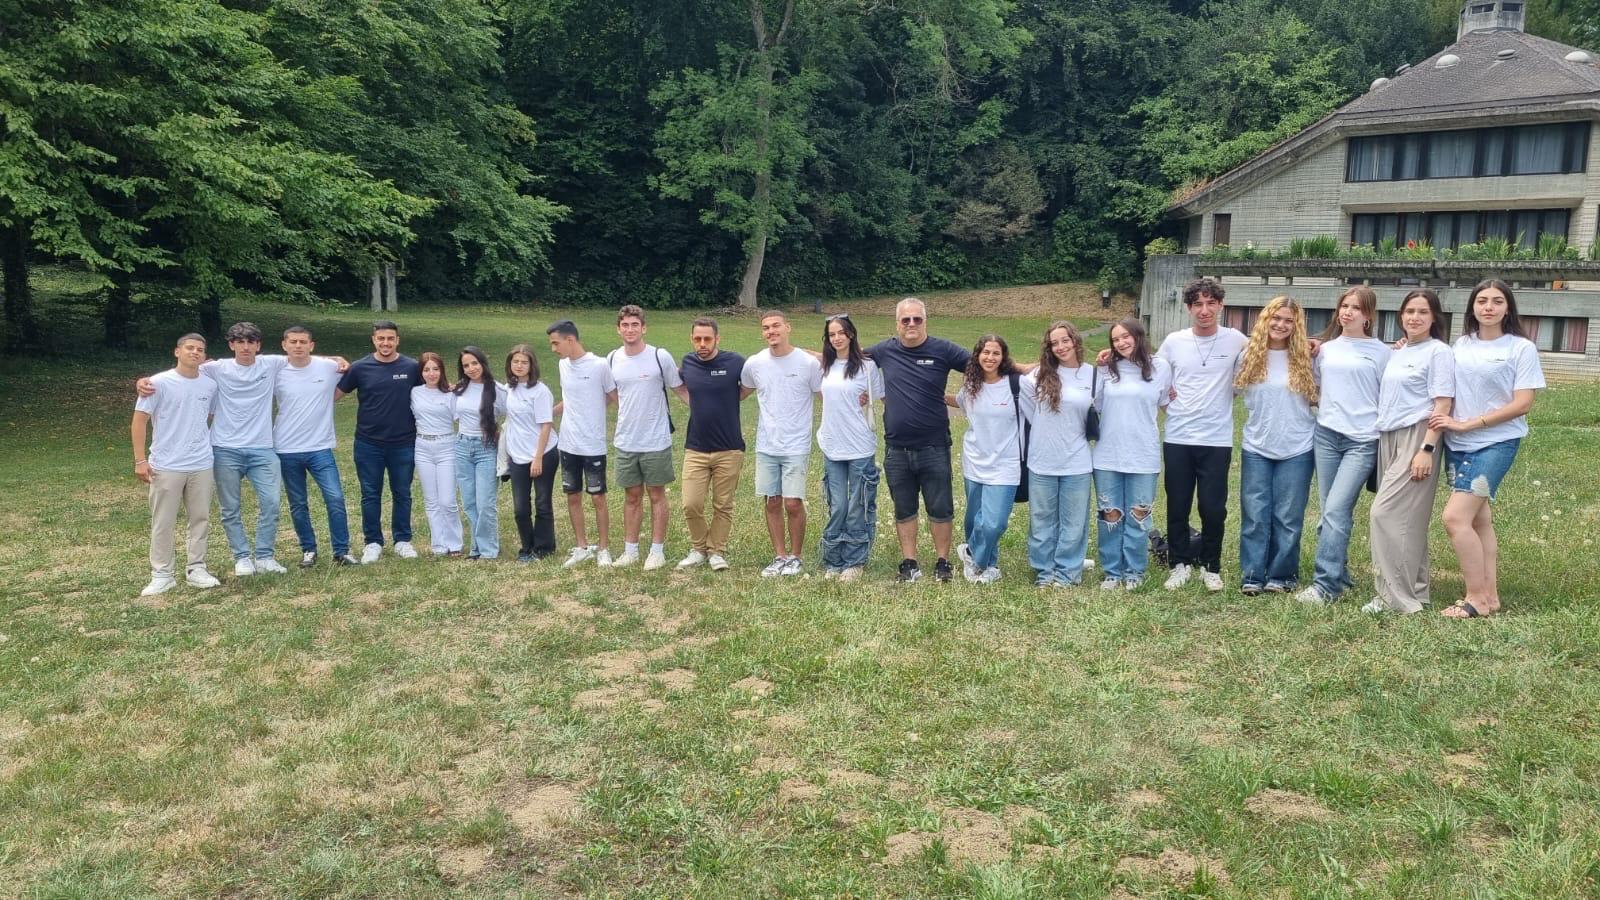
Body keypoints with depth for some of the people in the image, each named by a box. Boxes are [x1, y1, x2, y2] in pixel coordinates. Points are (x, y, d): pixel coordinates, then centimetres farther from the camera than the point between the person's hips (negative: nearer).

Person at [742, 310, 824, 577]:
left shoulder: (808, 363, -7)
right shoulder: (754, 364, 2)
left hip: (796, 447, -3)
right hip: (765, 446, 3)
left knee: (793, 503, -4)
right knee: (772, 503, 7)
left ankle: (795, 557, 15)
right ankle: (780, 556, 20)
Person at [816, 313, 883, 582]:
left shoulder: (867, 366, -5)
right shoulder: (824, 367, 8)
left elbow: (884, 398, 2)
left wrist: (867, 403, -10)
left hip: (861, 448, -4)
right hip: (832, 447, 4)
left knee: (858, 507, 3)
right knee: (837, 507, 7)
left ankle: (855, 562, 14)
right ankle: (833, 561, 17)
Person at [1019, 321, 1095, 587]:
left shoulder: (1094, 376, 0)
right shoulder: (1040, 375, -2)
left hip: (1077, 464, 0)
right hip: (1041, 462, 0)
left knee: (1073, 522, 8)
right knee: (1042, 521, 9)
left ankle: (1067, 572, 21)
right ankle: (1044, 571, 21)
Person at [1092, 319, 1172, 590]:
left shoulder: (1160, 367, 1)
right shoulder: (1107, 369, 5)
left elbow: (1165, 401, 15)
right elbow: (1095, 405, 6)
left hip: (1143, 456, -1)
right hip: (1107, 455, 2)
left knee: (1138, 516, 5)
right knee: (1110, 516, 7)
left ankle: (1134, 572, 19)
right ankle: (1111, 571, 18)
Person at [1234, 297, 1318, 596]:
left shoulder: (1305, 358, -2)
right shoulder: (1249, 356, 2)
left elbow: (1319, 398, 4)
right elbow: (1238, 389, 11)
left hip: (1296, 449, -1)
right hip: (1256, 448, 1)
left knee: (1288, 517, 4)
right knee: (1254, 516, 2)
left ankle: (1282, 576, 16)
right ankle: (1252, 576, 10)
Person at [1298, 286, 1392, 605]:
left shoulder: (1380, 352, 3)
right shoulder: (1326, 348, 12)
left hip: (1363, 440, -4)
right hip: (1326, 435, 4)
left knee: (1336, 511, -14)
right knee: (1330, 512, 6)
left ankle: (1325, 585, -13)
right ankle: (1339, 576, 17)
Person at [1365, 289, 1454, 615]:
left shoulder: (1438, 352, -5)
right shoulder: (1397, 353, 16)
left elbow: (1442, 405, -12)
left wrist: (1427, 449, -18)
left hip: (1416, 438, -7)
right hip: (1388, 439, 7)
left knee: (1385, 513, -13)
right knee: (1406, 518, 8)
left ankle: (1396, 595, -8)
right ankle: (1412, 591, 15)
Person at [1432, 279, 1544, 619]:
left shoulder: (1521, 348, -6)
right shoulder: (1461, 345, 8)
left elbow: (1522, 404, -11)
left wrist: (1467, 424, -15)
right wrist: (1447, 421, -7)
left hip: (1496, 443, -5)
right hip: (1457, 445, 5)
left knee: (1455, 517, -13)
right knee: (1478, 518, 10)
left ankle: (1477, 598, -1)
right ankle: (1490, 596, 18)